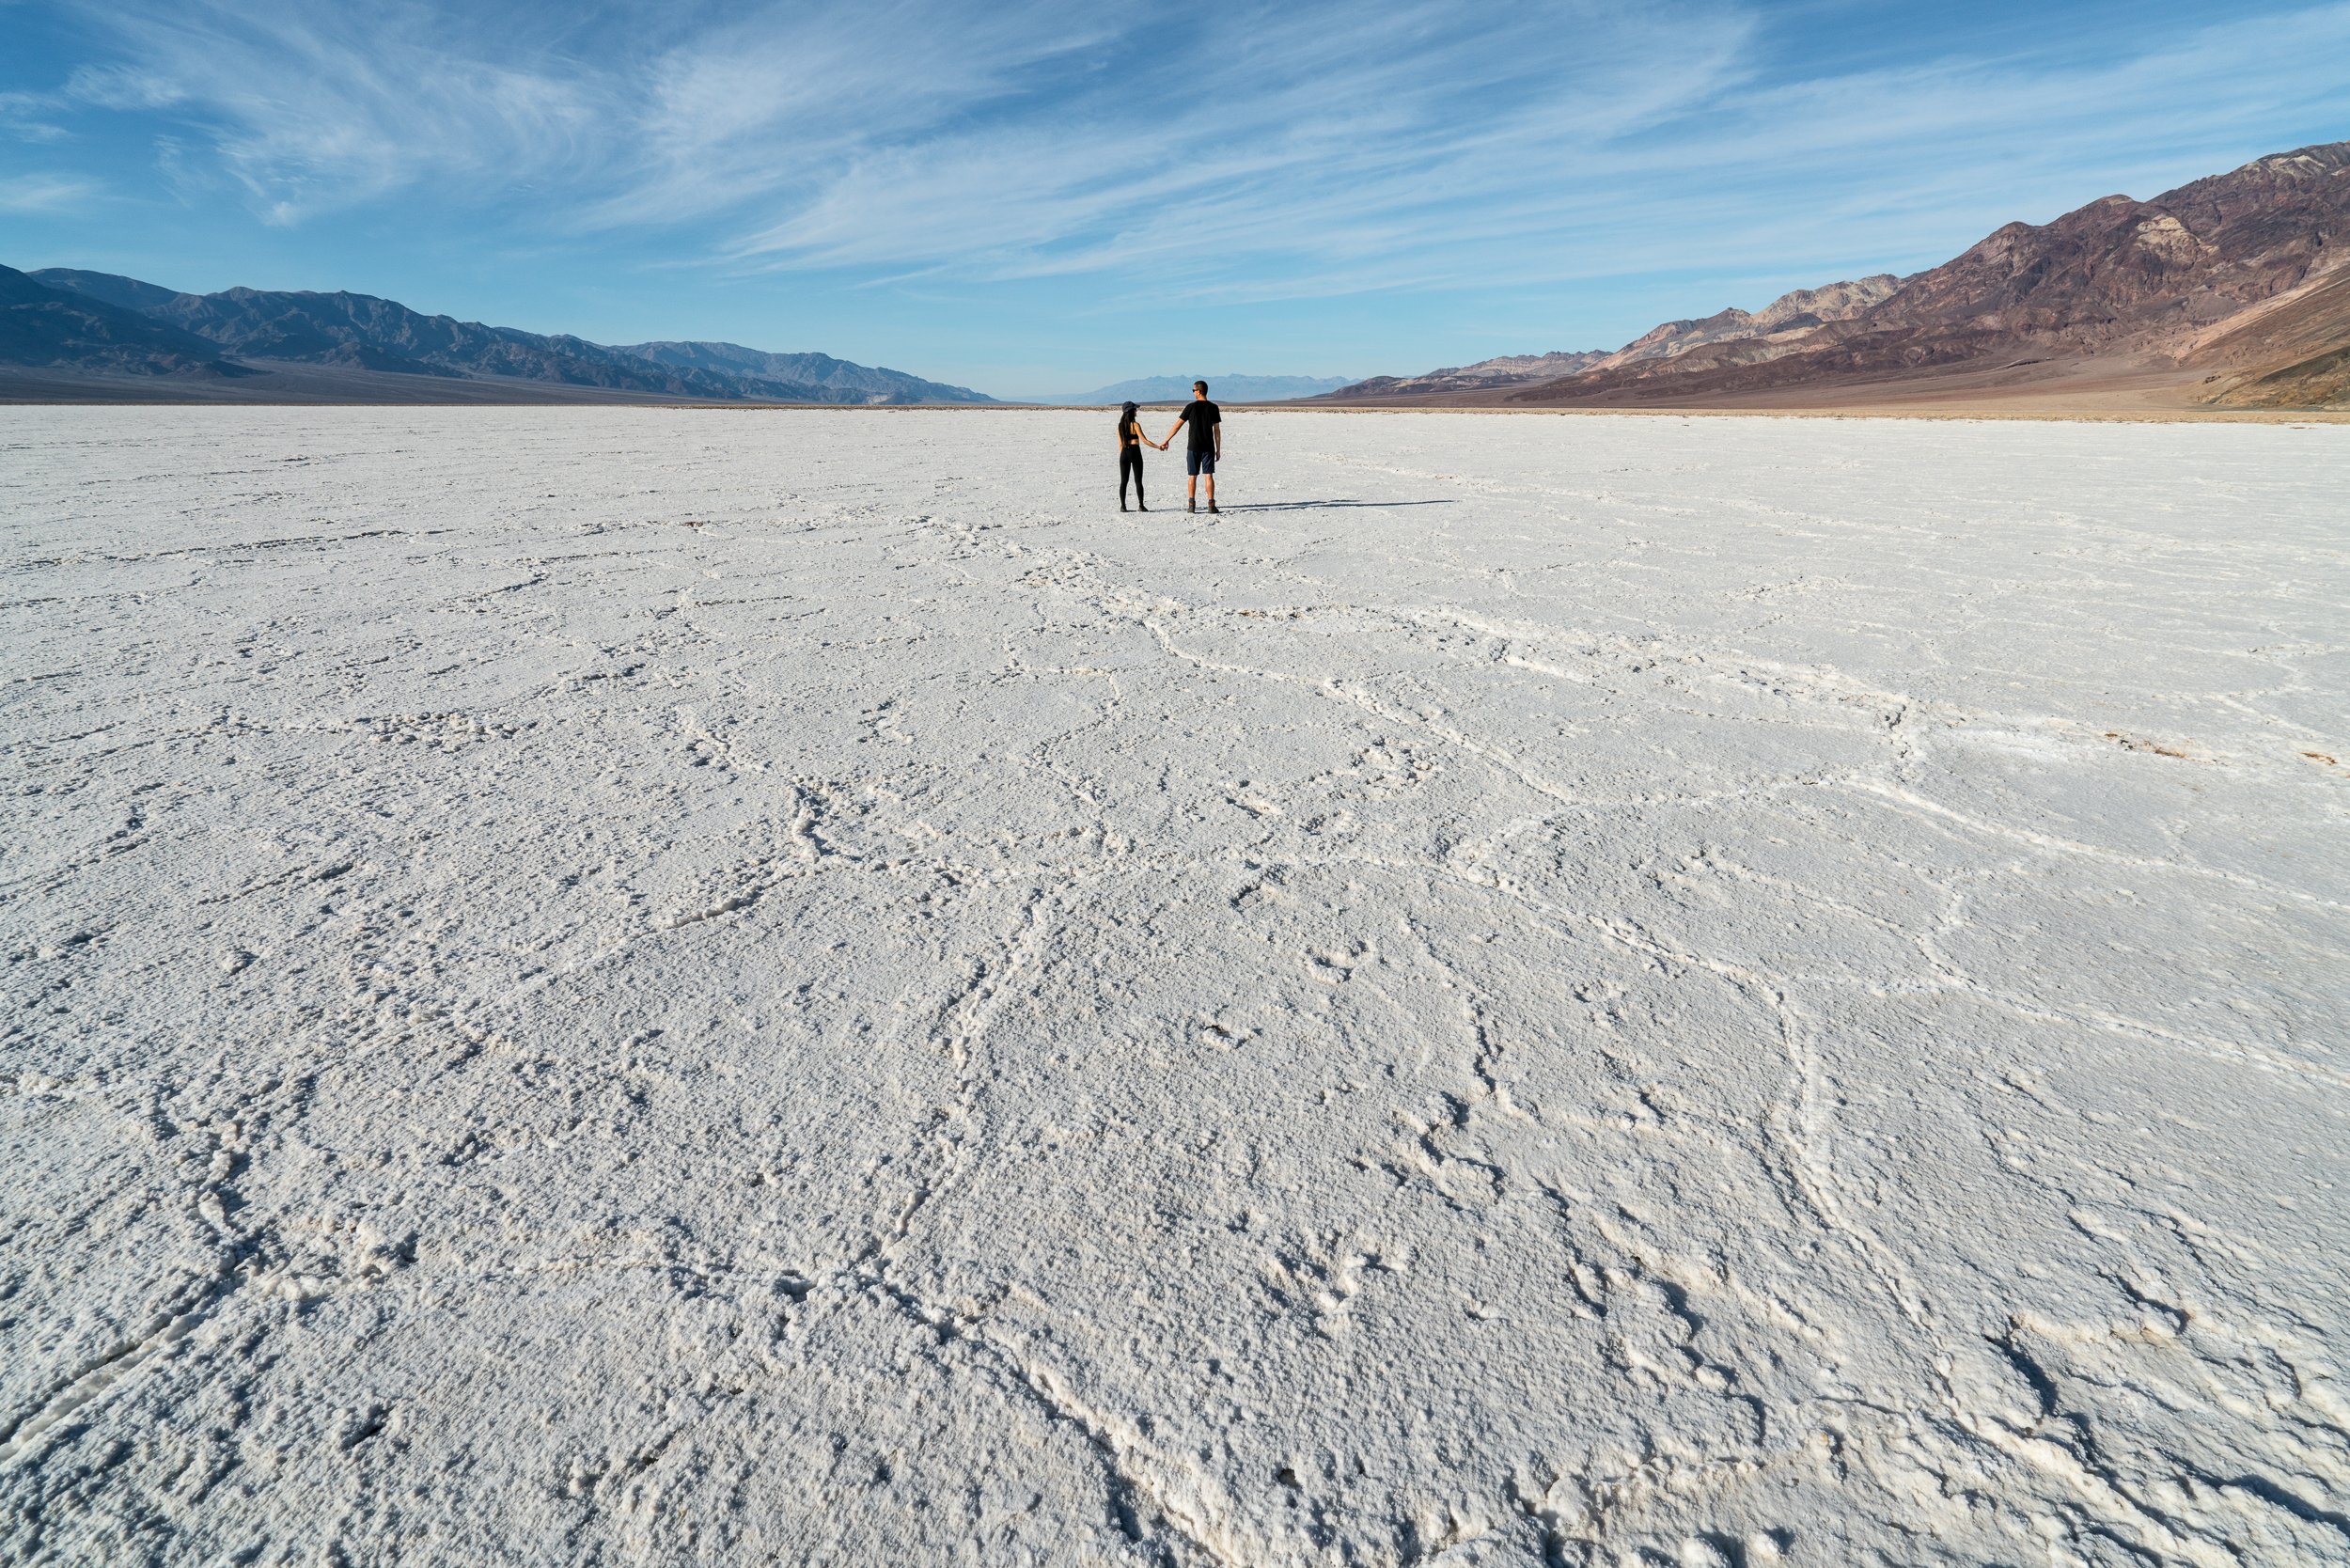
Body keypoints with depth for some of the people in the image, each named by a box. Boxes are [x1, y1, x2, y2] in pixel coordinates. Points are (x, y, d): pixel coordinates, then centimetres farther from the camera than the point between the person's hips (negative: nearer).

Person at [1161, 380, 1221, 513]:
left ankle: (1191, 505, 3)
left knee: (1192, 476, 6)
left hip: (1193, 447, -1)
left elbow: (1177, 425, -2)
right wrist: (1218, 449, 8)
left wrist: (1166, 441, 5)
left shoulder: (1191, 407, -4)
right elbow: (1217, 430, 1)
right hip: (1208, 447, 1)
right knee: (1209, 476, 1)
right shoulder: (1213, 408, 0)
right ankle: (1211, 505, -4)